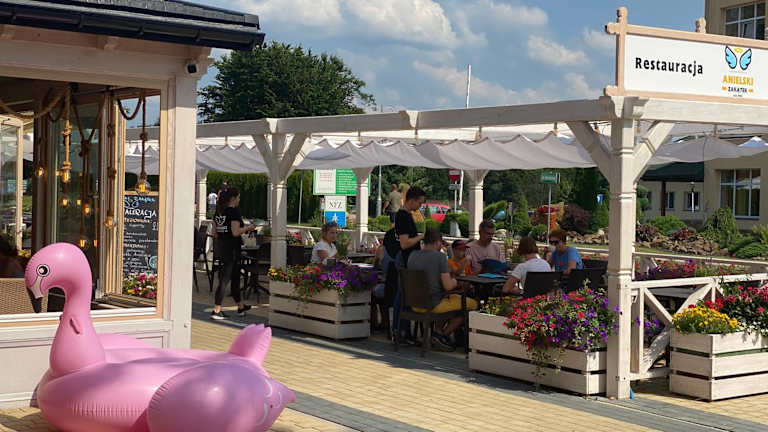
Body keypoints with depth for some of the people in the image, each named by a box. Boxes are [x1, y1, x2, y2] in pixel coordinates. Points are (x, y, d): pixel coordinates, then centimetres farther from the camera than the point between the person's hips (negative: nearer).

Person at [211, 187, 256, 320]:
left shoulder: (218, 211, 10)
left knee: (235, 276, 19)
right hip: (230, 248, -9)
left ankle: (241, 306, 31)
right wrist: (248, 228, -6)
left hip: (219, 246, 9)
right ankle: (216, 311, -2)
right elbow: (235, 232, -21)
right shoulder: (234, 211, -14)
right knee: (225, 279, -4)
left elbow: (214, 232, 12)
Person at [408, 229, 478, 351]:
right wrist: (454, 281, 3)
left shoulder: (412, 256, 4)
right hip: (434, 305, -8)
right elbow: (448, 286, -21)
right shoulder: (440, 256, -16)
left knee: (457, 297, 33)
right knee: (472, 304, 7)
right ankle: (443, 334, 5)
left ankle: (438, 331, 18)